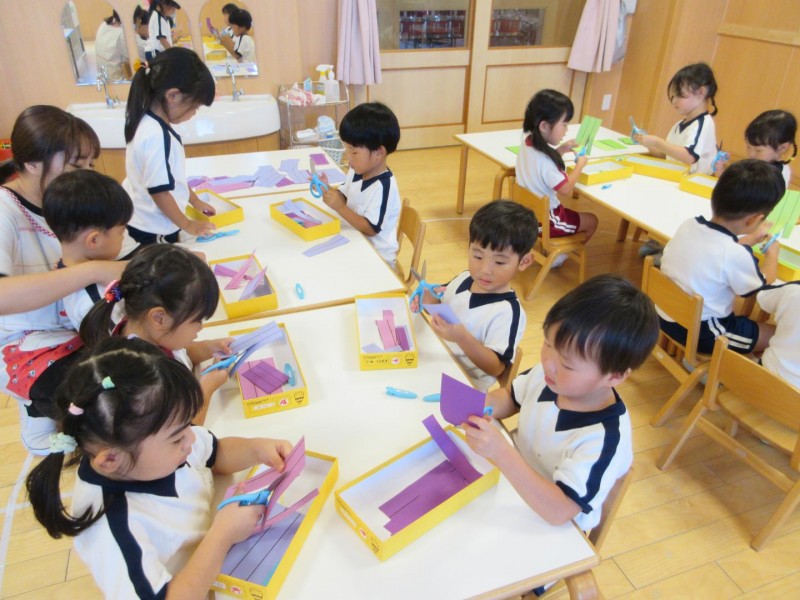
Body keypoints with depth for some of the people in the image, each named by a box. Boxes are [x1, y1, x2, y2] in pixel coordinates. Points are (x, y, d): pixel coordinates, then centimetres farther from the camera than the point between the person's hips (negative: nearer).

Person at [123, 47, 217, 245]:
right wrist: (188, 224, -11)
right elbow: (159, 191, -23)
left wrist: (195, 201, 20)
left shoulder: (151, 123, 2)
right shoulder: (156, 136, -27)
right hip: (152, 232, -9)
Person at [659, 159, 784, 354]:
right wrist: (772, 253, 12)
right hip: (699, 333, -6)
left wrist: (749, 239, 21)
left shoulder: (688, 225, -9)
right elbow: (762, 288, -3)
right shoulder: (737, 255, -27)